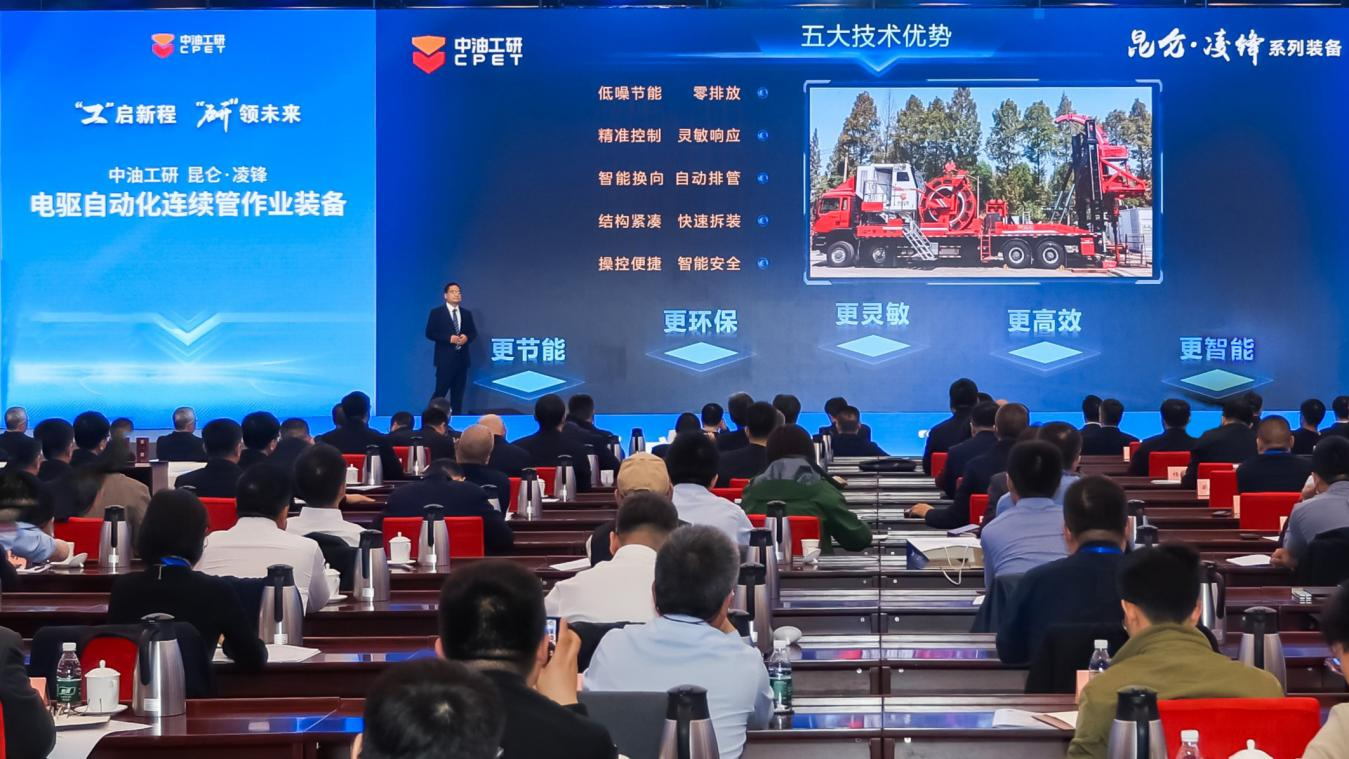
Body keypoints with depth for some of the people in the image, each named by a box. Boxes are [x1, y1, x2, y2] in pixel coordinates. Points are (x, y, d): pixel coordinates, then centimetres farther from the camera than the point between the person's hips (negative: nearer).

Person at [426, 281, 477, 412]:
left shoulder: (467, 313, 13)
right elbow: (430, 333, -7)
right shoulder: (436, 312, -1)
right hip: (445, 358, -5)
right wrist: (449, 338, -17)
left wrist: (467, 337, -9)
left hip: (462, 358, 5)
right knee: (440, 391, -6)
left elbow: (474, 332, 15)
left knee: (458, 392, 7)